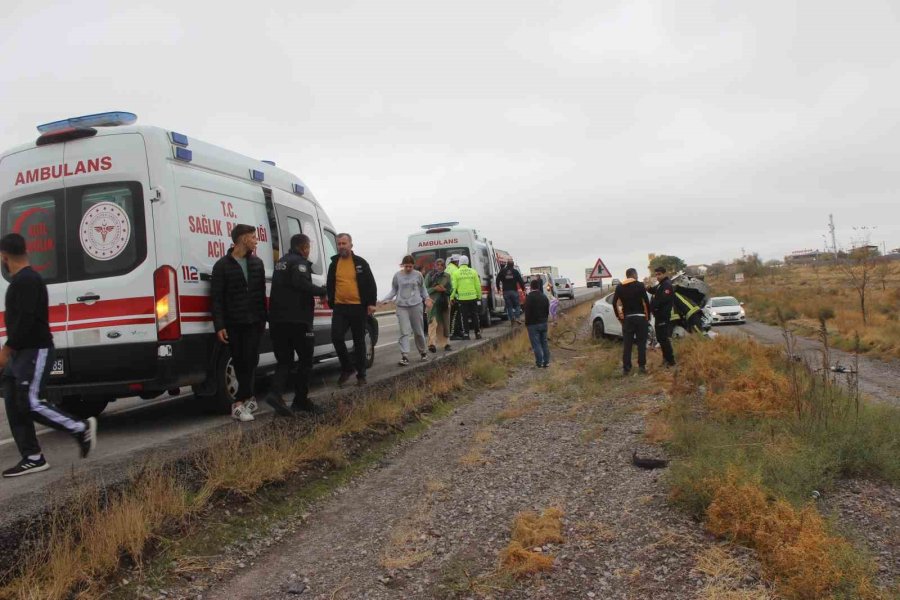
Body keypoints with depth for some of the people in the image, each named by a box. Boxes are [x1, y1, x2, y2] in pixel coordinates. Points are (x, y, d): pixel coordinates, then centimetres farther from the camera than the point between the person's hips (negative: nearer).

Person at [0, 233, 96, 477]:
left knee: (30, 404, -11)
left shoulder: (26, 281, -15)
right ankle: (33, 458, 10)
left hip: (35, 352, -10)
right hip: (21, 353, 10)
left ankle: (81, 429, 1)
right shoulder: (21, 280, 17)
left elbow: (25, 320, -23)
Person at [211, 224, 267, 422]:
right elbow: (216, 298, -5)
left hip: (254, 322, 3)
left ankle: (240, 402, 1)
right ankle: (249, 397, 13)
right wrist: (219, 326, -12)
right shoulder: (222, 265, -2)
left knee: (250, 361, -4)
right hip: (233, 324, -2)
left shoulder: (257, 263, 10)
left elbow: (261, 293, 12)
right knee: (240, 362, 3)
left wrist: (263, 318, 5)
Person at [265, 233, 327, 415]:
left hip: (278, 320, 8)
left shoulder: (281, 262, 20)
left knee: (285, 361, 10)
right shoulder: (300, 262, -8)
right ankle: (300, 401, 7)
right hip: (297, 320, -8)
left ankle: (276, 393, -11)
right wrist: (322, 291, -16)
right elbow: (301, 283, -26)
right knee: (306, 361, 5)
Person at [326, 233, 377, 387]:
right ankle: (347, 368, 7)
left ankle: (361, 375, 14)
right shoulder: (334, 264, 10)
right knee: (336, 337, -13)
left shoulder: (361, 263, 2)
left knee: (359, 342, 5)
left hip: (358, 307, -2)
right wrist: (331, 302, 9)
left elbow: (371, 284, 1)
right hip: (340, 307, 2)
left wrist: (371, 303, -8)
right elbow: (330, 285, 17)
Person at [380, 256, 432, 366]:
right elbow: (393, 290, 8)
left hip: (416, 305, 0)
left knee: (418, 331, 10)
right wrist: (384, 300, -5)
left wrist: (427, 298, -4)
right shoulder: (397, 275, 2)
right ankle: (404, 356, -11)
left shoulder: (418, 275, 2)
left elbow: (423, 289, 12)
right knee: (404, 332, -8)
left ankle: (422, 352, 29)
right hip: (402, 306, 0)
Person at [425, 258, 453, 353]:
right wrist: (435, 289, -14)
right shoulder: (429, 276, 3)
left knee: (445, 323, 9)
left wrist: (444, 289, -9)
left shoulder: (447, 276, 11)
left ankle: (446, 343, 19)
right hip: (433, 301, -4)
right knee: (433, 322, -15)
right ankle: (432, 343, -24)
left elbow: (451, 288, 11)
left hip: (444, 302, 4)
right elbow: (425, 289, 1)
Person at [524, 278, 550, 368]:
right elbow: (547, 310, 13)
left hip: (533, 324, -6)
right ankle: (546, 362, 15)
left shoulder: (529, 297, -15)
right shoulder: (544, 296, 7)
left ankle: (539, 363, -2)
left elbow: (527, 311, -16)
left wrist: (527, 323, -5)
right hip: (543, 323, 6)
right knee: (544, 342, 13)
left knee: (536, 344, -2)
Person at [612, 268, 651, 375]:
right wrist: (648, 317, 1)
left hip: (627, 318, 3)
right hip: (640, 317, -3)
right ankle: (642, 366, 5)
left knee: (627, 344, 4)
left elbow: (615, 303, 0)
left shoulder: (619, 287, 5)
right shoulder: (640, 285, -5)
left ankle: (626, 367, 3)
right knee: (641, 342, 6)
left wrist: (619, 317, 8)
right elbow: (646, 302, -9)